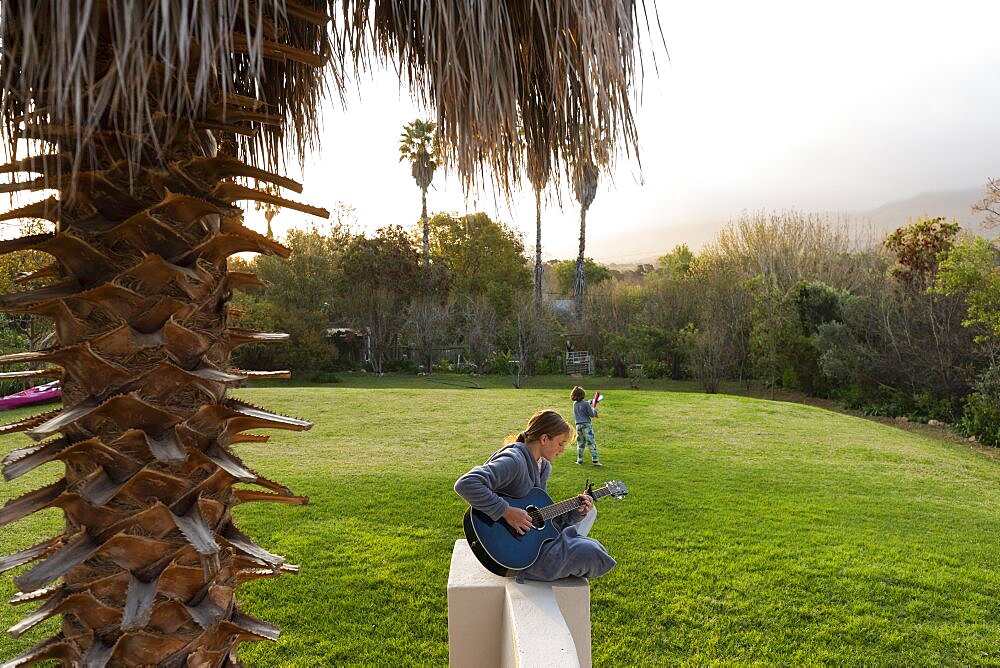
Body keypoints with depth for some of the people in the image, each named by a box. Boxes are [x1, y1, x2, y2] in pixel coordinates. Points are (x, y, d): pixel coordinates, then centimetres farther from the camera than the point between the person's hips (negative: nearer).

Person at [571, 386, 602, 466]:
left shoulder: (575, 404, 6)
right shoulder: (586, 404, -11)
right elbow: (592, 414, -5)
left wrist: (590, 402, 17)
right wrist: (594, 409, 12)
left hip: (578, 426, 5)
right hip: (586, 425, -5)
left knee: (580, 443, 16)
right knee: (591, 443, -5)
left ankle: (579, 460, 17)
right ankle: (595, 460, -9)